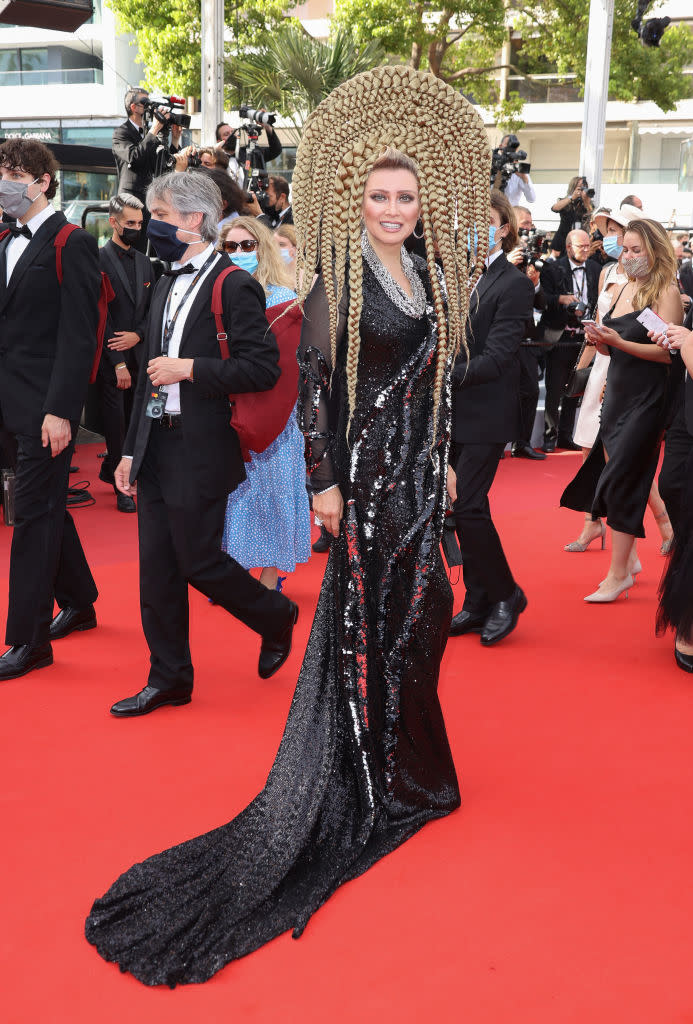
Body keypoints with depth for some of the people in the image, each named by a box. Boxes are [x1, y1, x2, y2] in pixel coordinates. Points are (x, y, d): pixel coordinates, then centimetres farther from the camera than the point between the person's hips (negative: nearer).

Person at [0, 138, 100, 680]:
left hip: (47, 405, -8)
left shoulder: (72, 244, -8)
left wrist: (60, 410, -20)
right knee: (46, 507, 17)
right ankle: (79, 603, 33)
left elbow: (78, 335, -14)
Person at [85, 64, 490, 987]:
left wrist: (443, 461, 15)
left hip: (418, 465, 7)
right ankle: (370, 774, 17)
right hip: (364, 464, -7)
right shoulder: (339, 277, -10)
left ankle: (405, 762, 30)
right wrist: (326, 480, -16)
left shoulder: (427, 277, 10)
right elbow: (314, 381, -13)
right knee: (367, 614, 2)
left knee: (417, 608, 13)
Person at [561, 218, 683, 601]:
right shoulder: (624, 287, 11)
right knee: (615, 475, 10)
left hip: (648, 398, -7)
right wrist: (600, 340, -5)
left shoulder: (666, 292, -10)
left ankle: (618, 574, 1)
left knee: (620, 480, -7)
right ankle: (628, 558, 24)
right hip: (617, 394, 7)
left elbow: (667, 351, -18)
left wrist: (619, 342, -25)